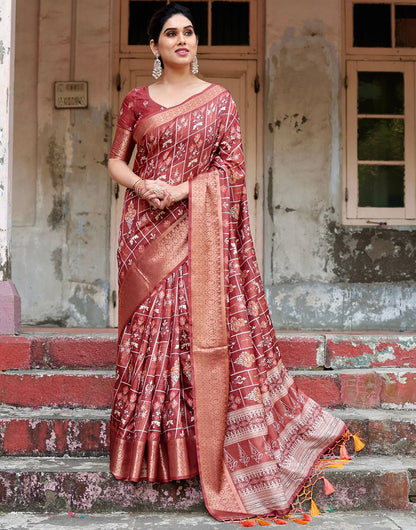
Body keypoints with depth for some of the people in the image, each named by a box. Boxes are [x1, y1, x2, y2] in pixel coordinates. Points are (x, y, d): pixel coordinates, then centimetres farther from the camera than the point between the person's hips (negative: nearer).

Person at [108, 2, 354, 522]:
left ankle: (206, 439, 8)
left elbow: (231, 167, 2)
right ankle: (150, 442, 14)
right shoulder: (137, 100, 10)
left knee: (202, 328, -4)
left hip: (198, 228, -1)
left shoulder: (219, 99, 7)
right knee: (149, 329, 2)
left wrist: (182, 190, -12)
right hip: (146, 228, 1)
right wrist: (142, 186, -10)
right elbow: (115, 161, 11)